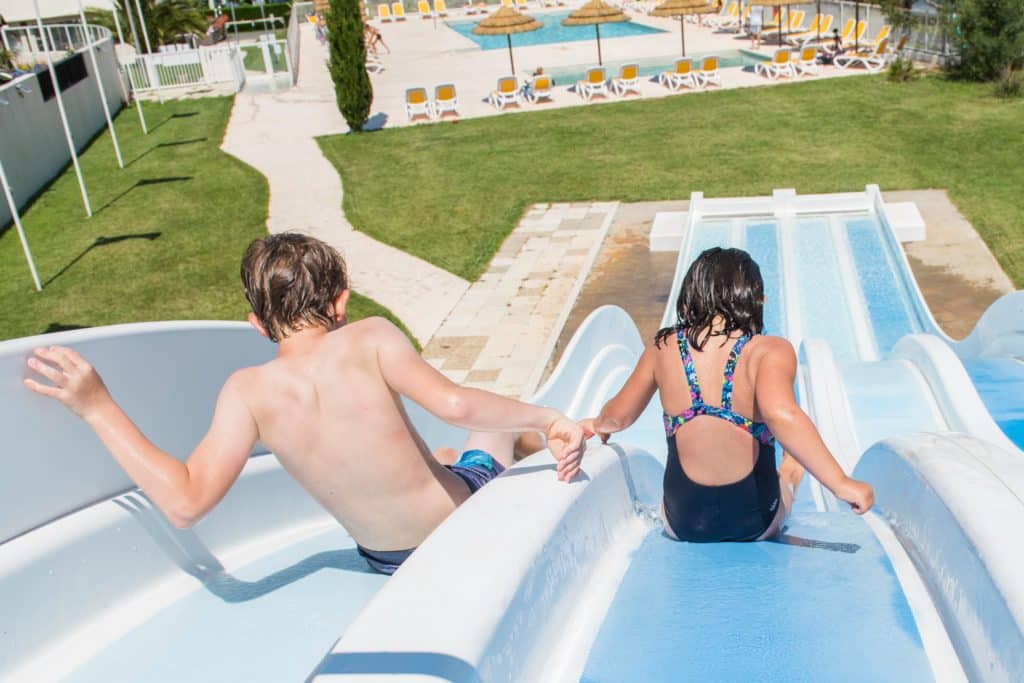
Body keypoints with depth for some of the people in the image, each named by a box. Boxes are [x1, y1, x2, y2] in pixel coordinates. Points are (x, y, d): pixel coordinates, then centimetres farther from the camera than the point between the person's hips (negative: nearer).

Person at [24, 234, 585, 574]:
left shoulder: (248, 392, -18)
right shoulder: (370, 339, -24)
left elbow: (185, 502, -23)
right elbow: (456, 404, -35)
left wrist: (97, 406, -18)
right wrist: (546, 418, -21)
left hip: (394, 563, 4)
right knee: (494, 420, 26)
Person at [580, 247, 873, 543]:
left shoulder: (663, 348, -7)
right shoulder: (769, 350, -18)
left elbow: (617, 417, 5)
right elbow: (781, 414, -37)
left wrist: (597, 424, 27)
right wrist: (841, 483, -30)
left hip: (681, 522, 2)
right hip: (755, 524, -2)